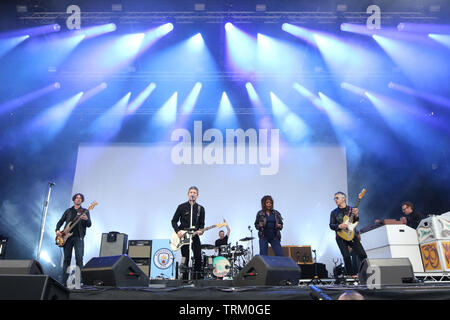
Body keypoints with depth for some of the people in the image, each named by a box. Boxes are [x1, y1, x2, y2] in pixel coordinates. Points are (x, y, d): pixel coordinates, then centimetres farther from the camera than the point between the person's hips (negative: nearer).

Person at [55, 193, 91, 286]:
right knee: (66, 258, 4)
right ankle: (64, 281, 8)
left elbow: (89, 225, -2)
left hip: (78, 237, -2)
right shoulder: (68, 211, 16)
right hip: (67, 237, 3)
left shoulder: (85, 211, 8)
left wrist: (86, 219, -24)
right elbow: (60, 222, 19)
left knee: (79, 259, -9)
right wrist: (57, 230, 0)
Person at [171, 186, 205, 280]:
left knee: (198, 257, -9)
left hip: (195, 235, 1)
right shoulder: (182, 207, 2)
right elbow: (174, 221, 5)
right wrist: (178, 231, -10)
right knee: (185, 259, 2)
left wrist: (200, 230, -10)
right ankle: (185, 279, 13)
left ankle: (197, 278, 5)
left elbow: (202, 223, 11)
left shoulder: (200, 209, 7)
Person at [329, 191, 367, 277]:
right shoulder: (334, 213, 10)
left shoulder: (352, 209, 7)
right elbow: (331, 225, 3)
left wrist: (356, 215, -27)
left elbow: (355, 222, -5)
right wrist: (339, 226, -17)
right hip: (340, 237, 1)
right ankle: (352, 274, 4)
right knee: (346, 257, -7)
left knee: (362, 254, -10)